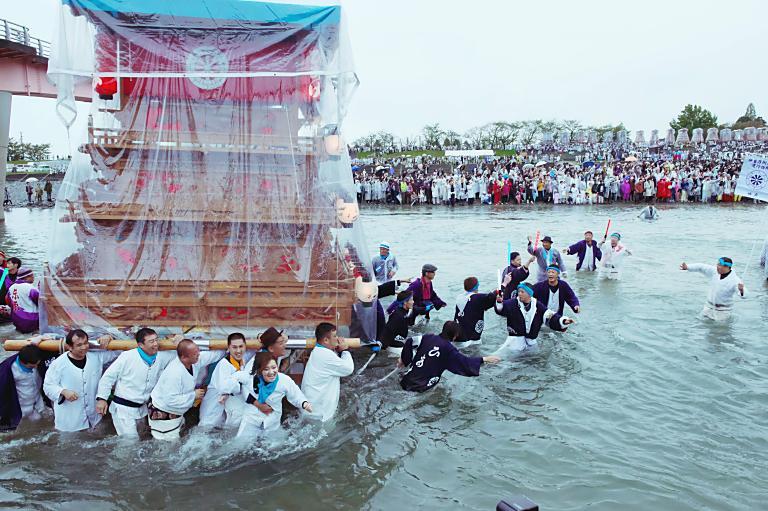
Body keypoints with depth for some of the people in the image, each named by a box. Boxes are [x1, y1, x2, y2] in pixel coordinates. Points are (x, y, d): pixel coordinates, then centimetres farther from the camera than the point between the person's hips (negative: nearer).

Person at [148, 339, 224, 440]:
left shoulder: (194, 361, -12)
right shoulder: (174, 373, -35)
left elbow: (212, 355, 0)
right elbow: (171, 400, -33)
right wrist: (193, 395, -24)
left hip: (176, 412, 8)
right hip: (163, 415, -8)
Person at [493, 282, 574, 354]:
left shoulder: (537, 305, 0)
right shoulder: (513, 303, -8)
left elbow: (550, 316, -3)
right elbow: (501, 309, -22)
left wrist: (563, 320, -19)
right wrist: (499, 302, -46)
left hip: (531, 342, 3)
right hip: (515, 339, -3)